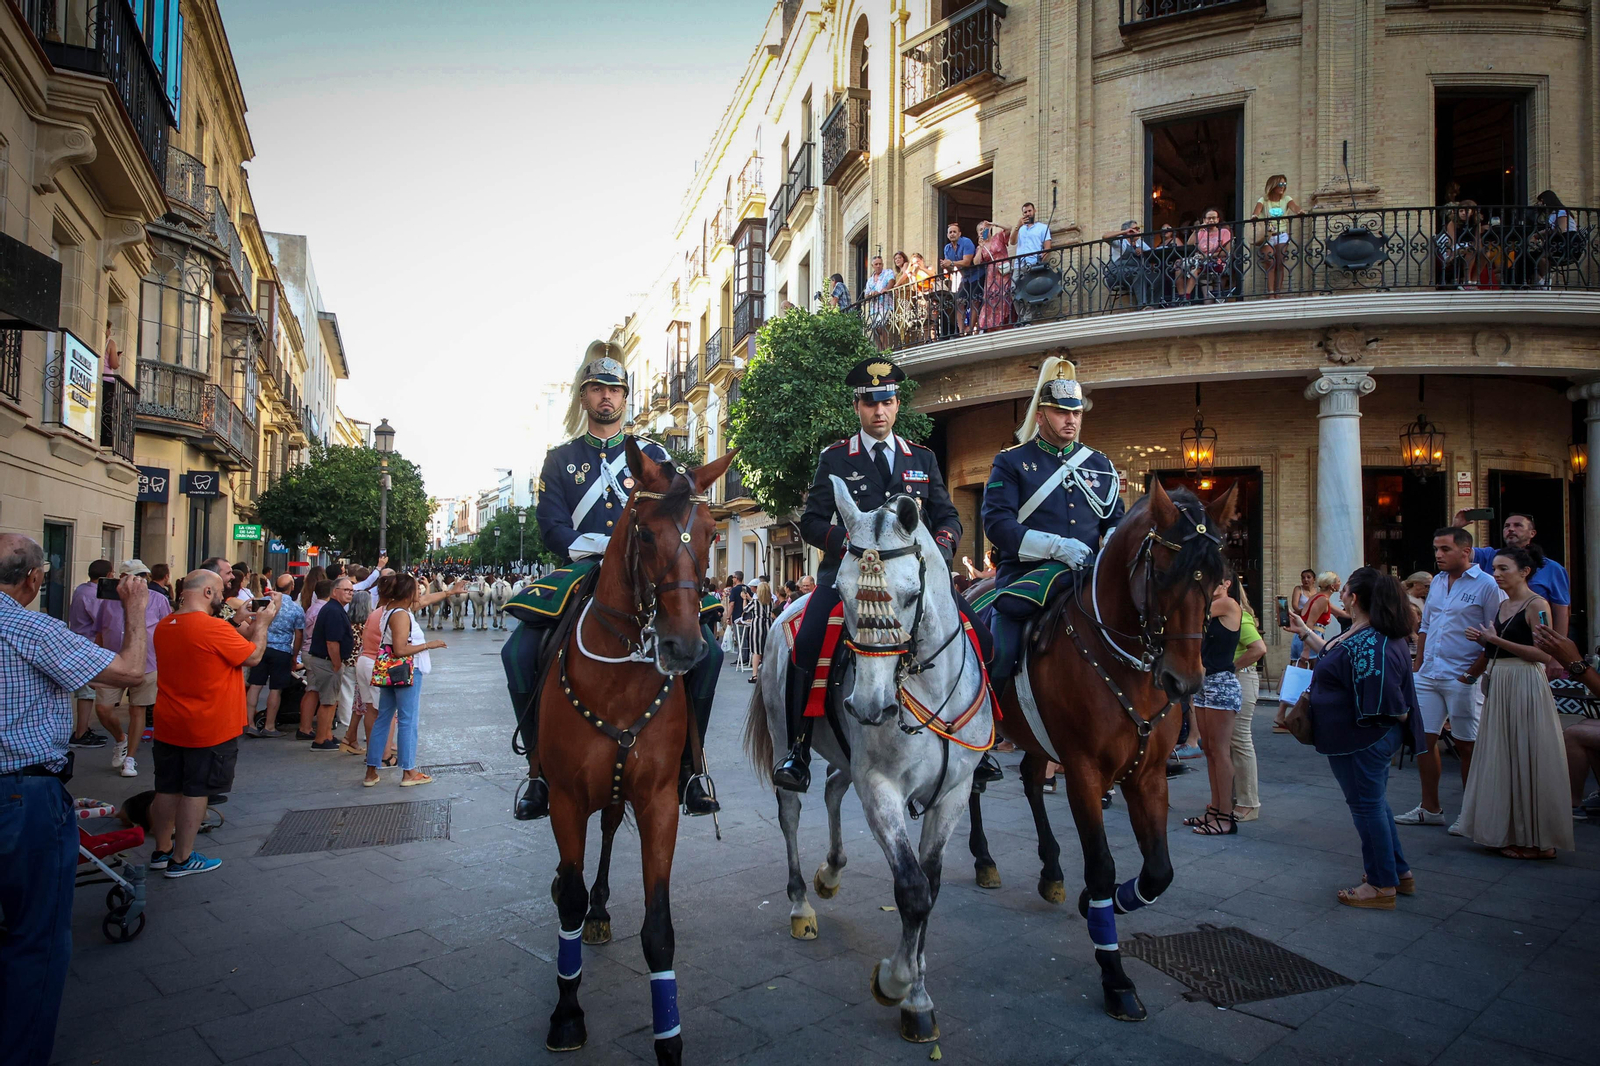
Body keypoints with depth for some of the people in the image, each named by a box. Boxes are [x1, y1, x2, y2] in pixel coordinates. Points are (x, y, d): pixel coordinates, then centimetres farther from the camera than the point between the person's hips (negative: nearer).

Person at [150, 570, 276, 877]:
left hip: (168, 726, 8)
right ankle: (182, 859, 14)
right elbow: (253, 656, -13)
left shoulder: (164, 626, 4)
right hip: (208, 729, -8)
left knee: (167, 788, 17)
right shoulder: (214, 627, -23)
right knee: (195, 792, 4)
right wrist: (262, 624, 0)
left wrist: (240, 624, 12)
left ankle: (162, 851, 30)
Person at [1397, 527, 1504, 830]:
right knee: (1423, 739, 8)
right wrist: (1416, 666, 16)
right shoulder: (1436, 582, 13)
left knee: (1466, 745, 3)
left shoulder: (1486, 585, -7)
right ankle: (1430, 808, 19)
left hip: (1463, 678, -6)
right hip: (1428, 677, 7)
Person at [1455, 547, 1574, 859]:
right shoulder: (1502, 606, 14)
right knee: (1502, 760, 11)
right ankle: (1509, 831, 20)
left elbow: (1543, 654, -17)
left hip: (1525, 687, -8)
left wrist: (1495, 640, -16)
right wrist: (1469, 674, 11)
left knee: (1527, 761, -2)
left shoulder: (1536, 605, -10)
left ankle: (1538, 841, 9)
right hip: (1498, 686, 8)